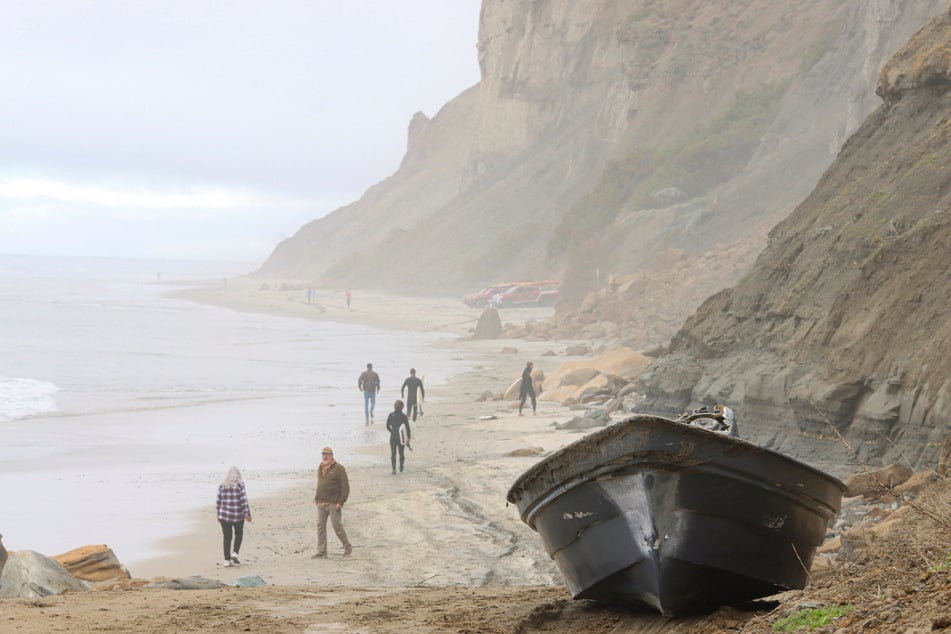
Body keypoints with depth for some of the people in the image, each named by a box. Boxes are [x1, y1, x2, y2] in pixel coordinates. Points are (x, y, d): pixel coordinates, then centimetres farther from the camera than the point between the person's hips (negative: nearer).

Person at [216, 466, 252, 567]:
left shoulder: (222, 485, 3)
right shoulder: (240, 484, -6)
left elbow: (219, 501, 5)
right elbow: (244, 500, -12)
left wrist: (219, 515, 14)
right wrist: (247, 514, -10)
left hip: (224, 515, 2)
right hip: (238, 515, -2)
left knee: (227, 537, 8)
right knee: (239, 534, 18)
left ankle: (227, 560, 6)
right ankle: (235, 553, 1)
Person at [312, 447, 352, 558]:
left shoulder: (339, 469, -9)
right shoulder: (320, 468, 13)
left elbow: (345, 487, -11)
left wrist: (340, 502, -16)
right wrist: (316, 498, 14)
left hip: (334, 503, -7)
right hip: (321, 503, 7)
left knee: (337, 526, -6)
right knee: (320, 526, 4)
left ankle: (348, 547, 9)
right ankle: (321, 551, 9)